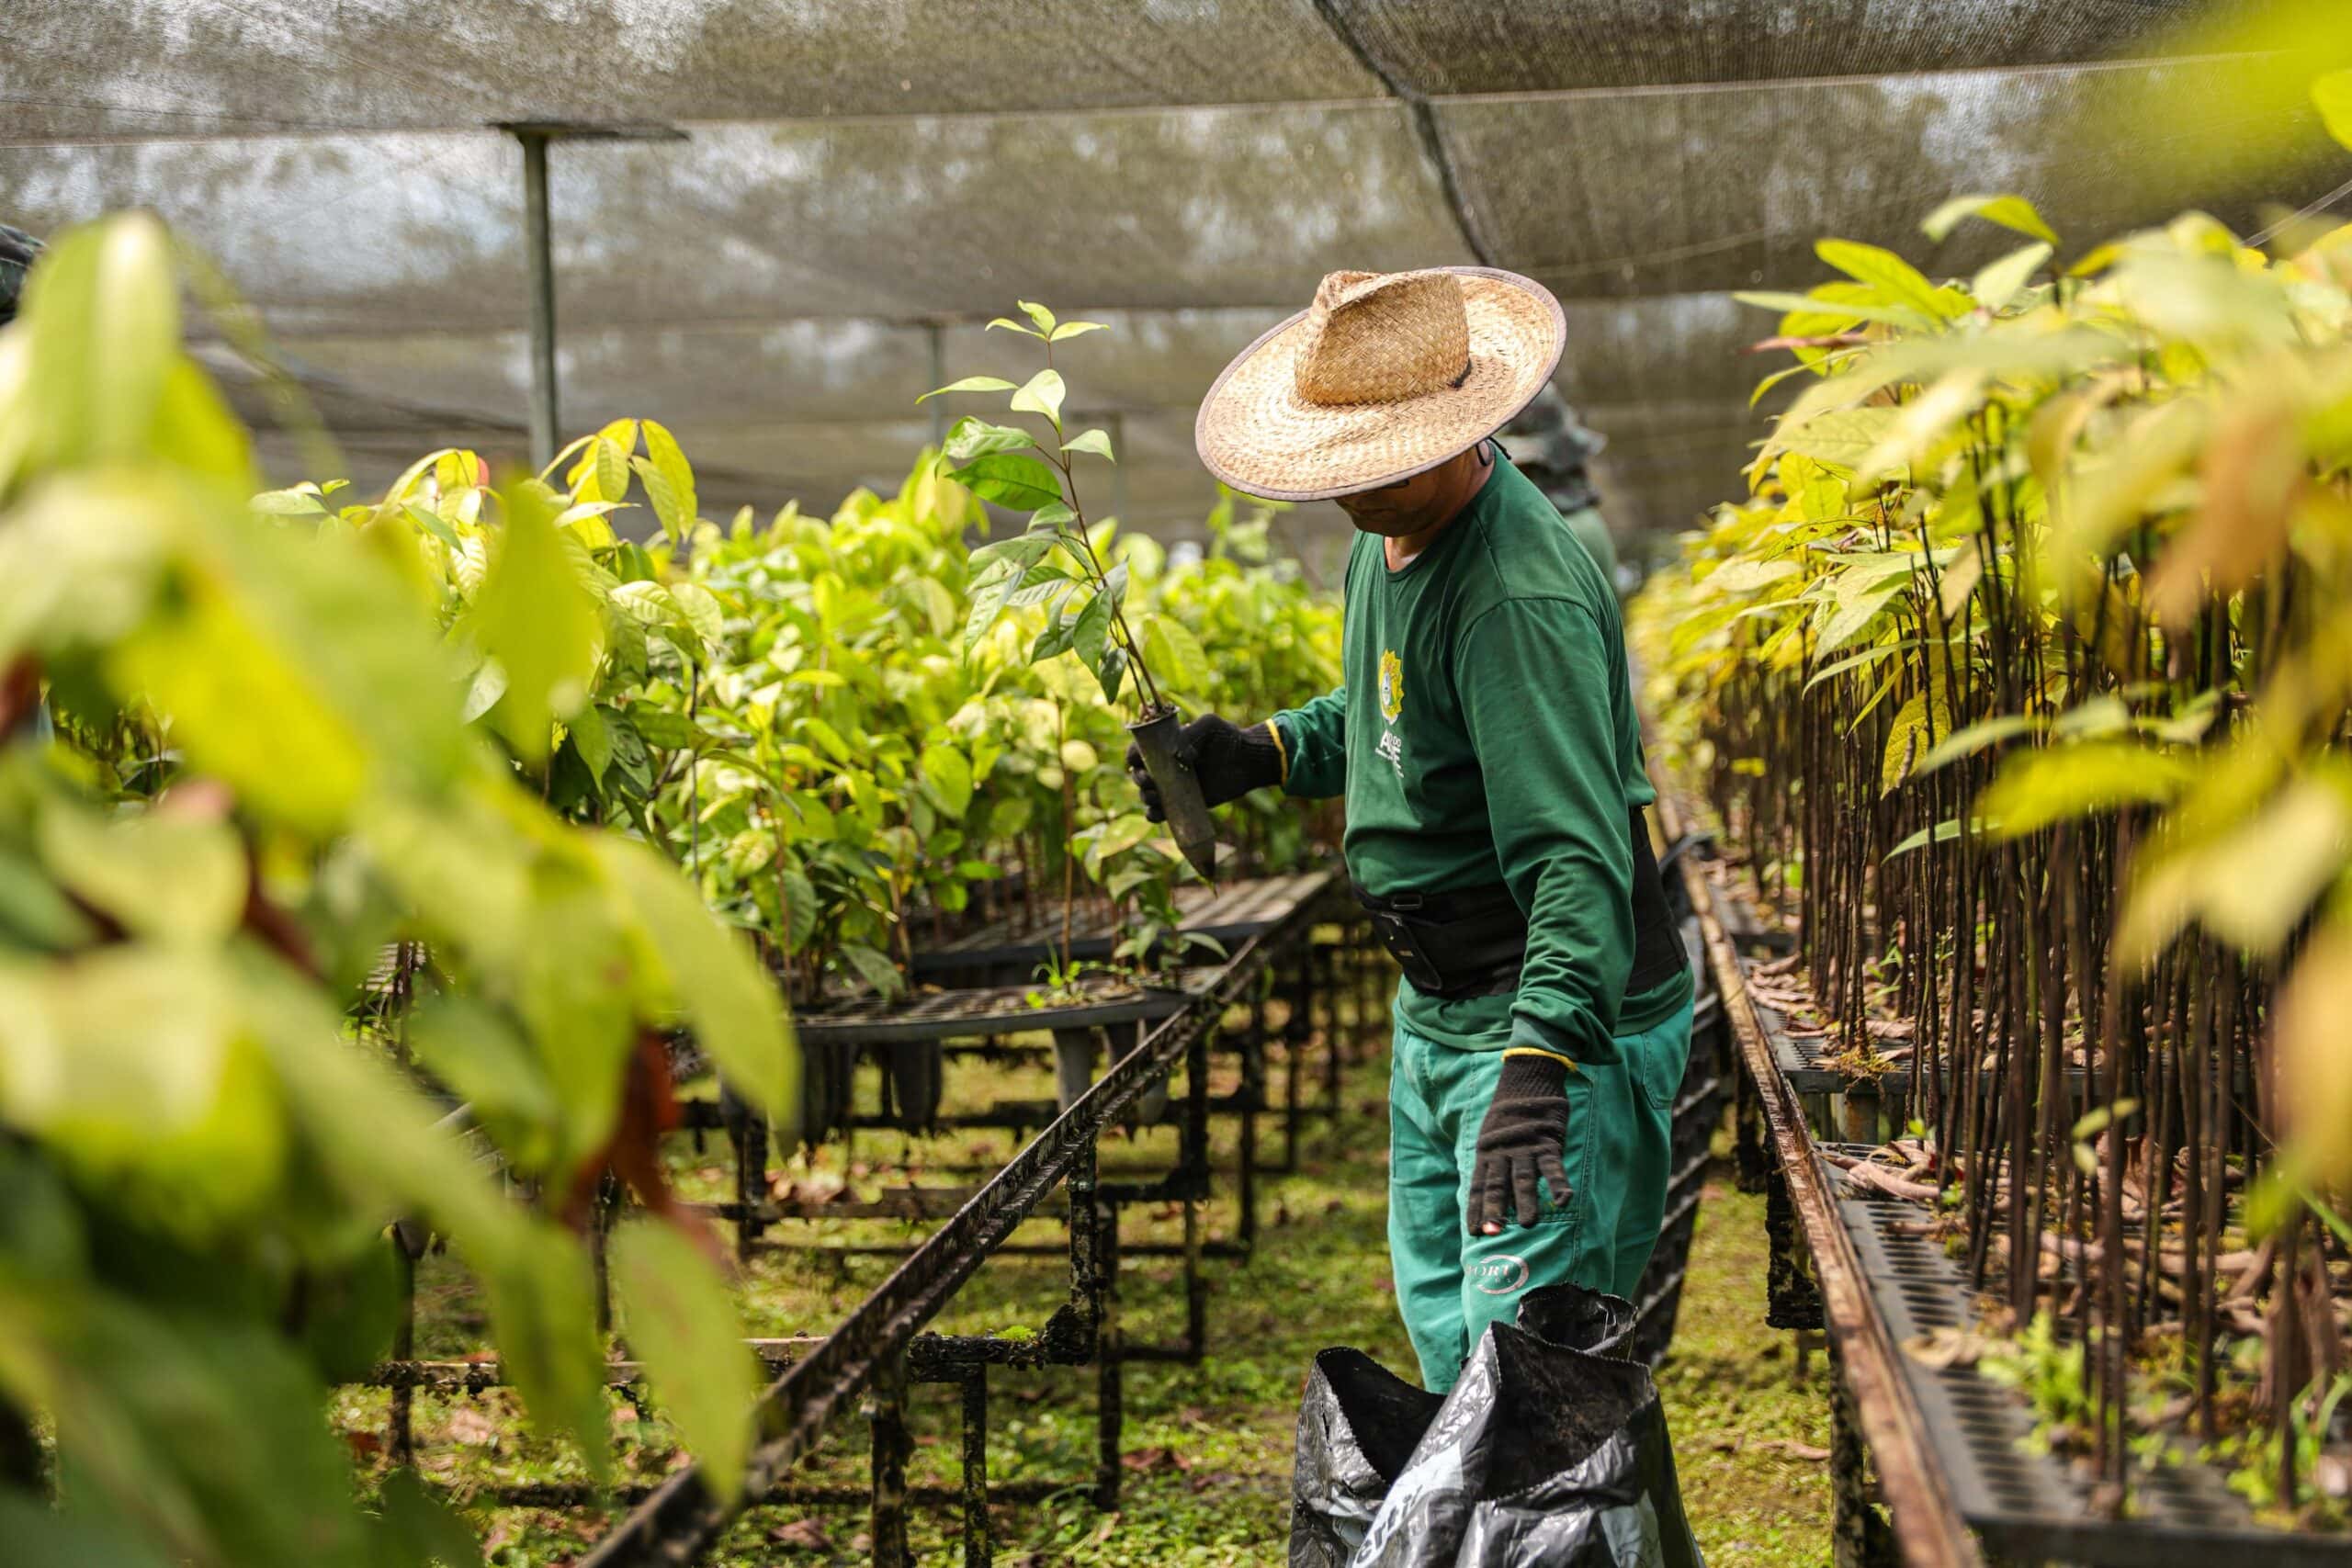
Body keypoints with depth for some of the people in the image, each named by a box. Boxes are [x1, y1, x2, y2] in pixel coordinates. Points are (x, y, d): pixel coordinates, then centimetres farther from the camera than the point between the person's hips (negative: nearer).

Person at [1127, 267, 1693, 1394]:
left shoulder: (1521, 596, -27)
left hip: (1561, 1019, -10)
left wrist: (1542, 1058, -45)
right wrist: (1259, 754, 6)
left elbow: (1576, 853, -34)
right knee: (1441, 1329, 19)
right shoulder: (1390, 540, 5)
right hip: (1438, 1009, 10)